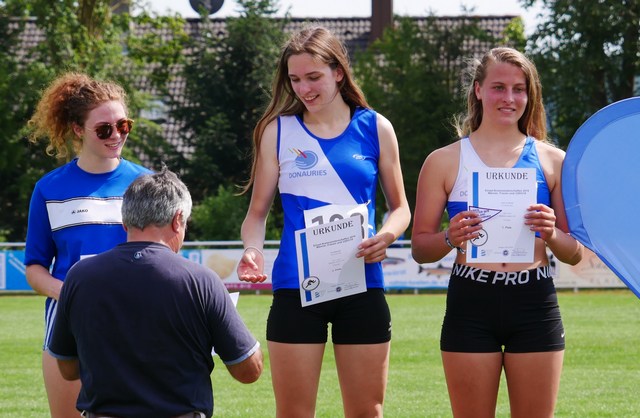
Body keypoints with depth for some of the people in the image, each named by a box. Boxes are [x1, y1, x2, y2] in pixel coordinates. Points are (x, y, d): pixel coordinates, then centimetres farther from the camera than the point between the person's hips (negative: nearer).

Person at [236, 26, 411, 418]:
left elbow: (400, 206, 11)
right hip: (296, 288, 0)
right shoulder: (279, 130, 5)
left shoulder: (375, 128, 5)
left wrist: (386, 236, -11)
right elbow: (258, 211, 9)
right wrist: (252, 250, -13)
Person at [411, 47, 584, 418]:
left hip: (535, 305, 1)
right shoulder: (445, 161, 6)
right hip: (471, 305, -1)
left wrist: (551, 234, -11)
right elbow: (420, 249, 7)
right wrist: (451, 238, -14)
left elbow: (575, 253, 10)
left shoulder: (553, 161, 9)